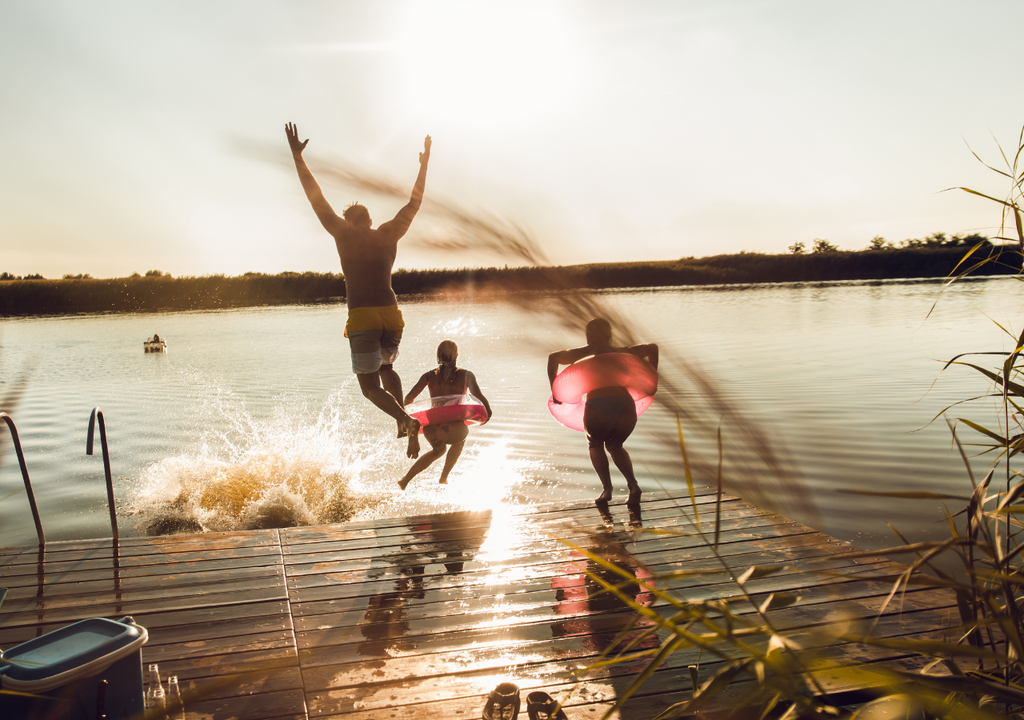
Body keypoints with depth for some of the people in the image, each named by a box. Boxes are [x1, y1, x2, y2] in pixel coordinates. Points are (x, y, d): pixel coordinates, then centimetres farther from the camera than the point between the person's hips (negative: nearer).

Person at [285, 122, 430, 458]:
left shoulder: (345, 235, 2)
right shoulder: (389, 235, 10)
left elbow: (317, 199, 4)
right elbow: (414, 203, 22)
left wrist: (297, 157, 9)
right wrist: (424, 164, 31)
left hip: (362, 317, -4)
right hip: (391, 313, 4)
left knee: (370, 386, 3)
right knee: (386, 367, 28)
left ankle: (407, 420, -24)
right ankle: (403, 423, 8)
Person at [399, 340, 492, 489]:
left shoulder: (429, 375, 10)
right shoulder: (466, 375, 5)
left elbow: (409, 398, 4)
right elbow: (478, 396, -7)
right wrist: (487, 412, 10)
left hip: (430, 429, 3)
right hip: (454, 430, -3)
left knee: (438, 450, 38)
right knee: (459, 440, 38)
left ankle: (406, 479, 30)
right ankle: (444, 478, 40)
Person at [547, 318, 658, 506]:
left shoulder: (584, 353, 18)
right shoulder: (621, 353, 24)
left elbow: (553, 357, 6)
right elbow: (652, 348, 18)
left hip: (598, 410, -2)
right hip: (626, 408, 3)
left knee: (595, 444, 28)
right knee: (615, 445, 30)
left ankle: (607, 488, 7)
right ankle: (633, 485, 7)